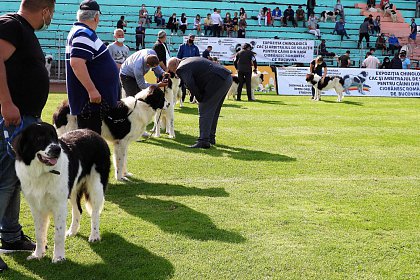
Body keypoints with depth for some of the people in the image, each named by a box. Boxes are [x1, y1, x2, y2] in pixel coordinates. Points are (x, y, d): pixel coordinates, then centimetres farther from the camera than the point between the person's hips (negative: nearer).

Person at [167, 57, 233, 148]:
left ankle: (204, 141, -8)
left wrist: (200, 99, -5)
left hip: (217, 81, -10)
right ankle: (211, 138, 28)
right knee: (213, 111, 19)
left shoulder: (182, 69, -6)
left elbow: (191, 86, -18)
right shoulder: (189, 61, 25)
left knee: (204, 111, -6)